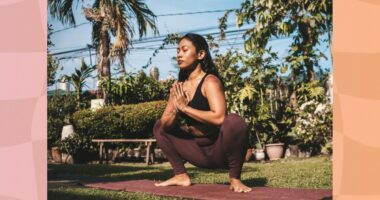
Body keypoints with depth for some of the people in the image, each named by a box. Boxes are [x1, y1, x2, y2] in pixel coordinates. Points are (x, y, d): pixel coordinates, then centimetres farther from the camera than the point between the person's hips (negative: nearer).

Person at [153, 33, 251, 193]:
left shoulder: (210, 81, -17)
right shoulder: (178, 87, 3)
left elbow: (219, 118, -33)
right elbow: (166, 126, -1)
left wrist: (184, 108, -24)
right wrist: (175, 109, -23)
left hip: (220, 150, -7)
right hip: (199, 151, 7)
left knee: (234, 122, -36)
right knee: (159, 127, 11)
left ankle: (234, 178, -16)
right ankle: (181, 175, 9)